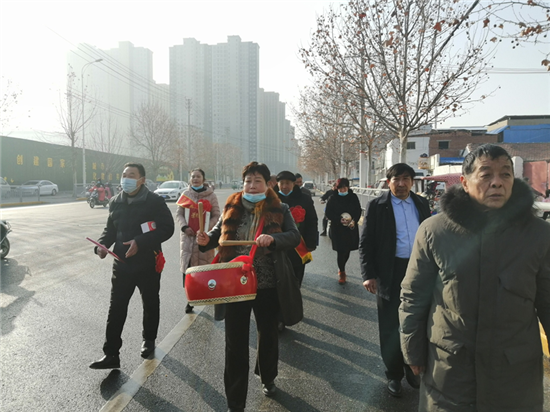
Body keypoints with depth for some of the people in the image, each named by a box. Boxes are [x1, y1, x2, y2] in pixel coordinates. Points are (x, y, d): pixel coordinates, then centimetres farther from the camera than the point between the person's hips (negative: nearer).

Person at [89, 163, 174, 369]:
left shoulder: (155, 201, -11)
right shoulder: (116, 202, 6)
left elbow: (167, 228, -16)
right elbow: (110, 229, 16)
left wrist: (140, 242, -24)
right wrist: (102, 244, -5)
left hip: (148, 264, -4)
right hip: (122, 264, 4)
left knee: (150, 305, 14)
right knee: (116, 308, 2)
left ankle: (149, 340, 36)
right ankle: (111, 354, 11)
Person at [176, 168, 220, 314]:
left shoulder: (210, 195, 3)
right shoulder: (186, 194, 10)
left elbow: (216, 215, 3)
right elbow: (179, 213, 11)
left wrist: (206, 229, -10)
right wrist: (184, 227, -6)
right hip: (188, 236, 2)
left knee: (205, 266, 0)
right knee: (187, 265, -1)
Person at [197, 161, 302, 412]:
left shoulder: (279, 209, -3)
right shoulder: (231, 207, 3)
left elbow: (295, 236, -11)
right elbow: (219, 233, 13)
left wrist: (273, 238, -30)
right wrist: (207, 240, -9)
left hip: (268, 285, 0)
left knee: (268, 334, 20)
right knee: (235, 342, 6)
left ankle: (267, 379, 50)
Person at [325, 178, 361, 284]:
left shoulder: (353, 197, 2)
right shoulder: (333, 198, -4)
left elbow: (358, 211, 6)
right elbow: (328, 213, -4)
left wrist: (354, 221, -13)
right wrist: (340, 220, -19)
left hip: (351, 228, 2)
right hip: (337, 228, -2)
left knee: (347, 250, 9)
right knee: (341, 251, -3)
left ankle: (341, 268, 34)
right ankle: (341, 272, 15)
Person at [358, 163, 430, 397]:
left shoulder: (422, 204, 4)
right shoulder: (377, 206, -7)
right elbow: (366, 243, -8)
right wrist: (368, 274, -14)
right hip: (390, 272, -3)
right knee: (390, 327, 10)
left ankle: (412, 368, 39)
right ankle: (394, 374, 29)